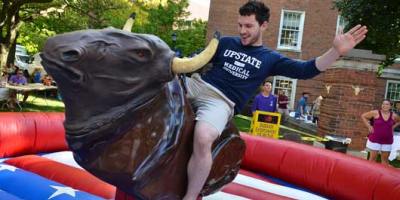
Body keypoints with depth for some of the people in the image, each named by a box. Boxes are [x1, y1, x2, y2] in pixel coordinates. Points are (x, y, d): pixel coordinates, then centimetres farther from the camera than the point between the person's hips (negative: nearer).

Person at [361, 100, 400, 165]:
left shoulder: (393, 116, -1)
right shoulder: (375, 113, -10)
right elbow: (363, 116, -3)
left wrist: (393, 127, 6)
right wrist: (369, 126, -7)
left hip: (387, 141, 3)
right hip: (375, 139, -3)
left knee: (385, 159, 12)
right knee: (373, 158, 2)